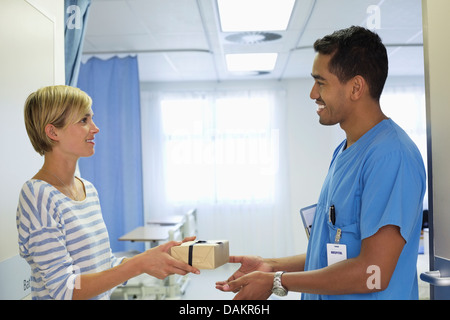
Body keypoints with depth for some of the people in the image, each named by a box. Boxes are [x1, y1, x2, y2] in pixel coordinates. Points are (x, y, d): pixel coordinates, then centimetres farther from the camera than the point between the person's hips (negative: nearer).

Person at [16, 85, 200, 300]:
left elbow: (106, 266, 7)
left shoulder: (89, 189, 5)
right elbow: (65, 289, -21)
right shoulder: (38, 195, -18)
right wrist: (139, 264, -24)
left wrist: (165, 256, -4)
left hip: (102, 295, 7)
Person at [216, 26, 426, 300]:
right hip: (320, 296, 8)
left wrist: (276, 282, -18)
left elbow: (373, 272, -26)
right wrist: (272, 266, 6)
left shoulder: (391, 156, -22)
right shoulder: (344, 152, 8)